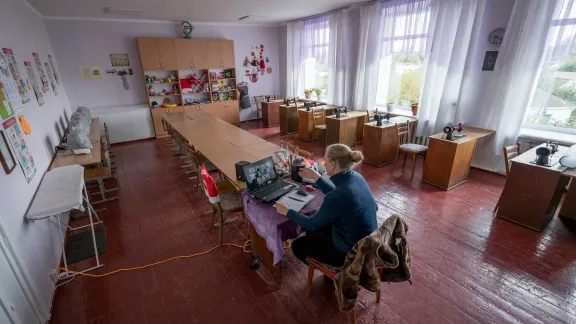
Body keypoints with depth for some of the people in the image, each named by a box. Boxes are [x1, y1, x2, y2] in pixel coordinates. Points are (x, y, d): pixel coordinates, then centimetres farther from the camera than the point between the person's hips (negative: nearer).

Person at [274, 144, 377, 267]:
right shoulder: (355, 177, -8)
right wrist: (315, 177, 13)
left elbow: (312, 223, -19)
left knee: (298, 246, 8)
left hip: (352, 251, -8)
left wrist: (287, 212, -7)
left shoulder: (340, 196, -33)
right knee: (312, 230, 22)